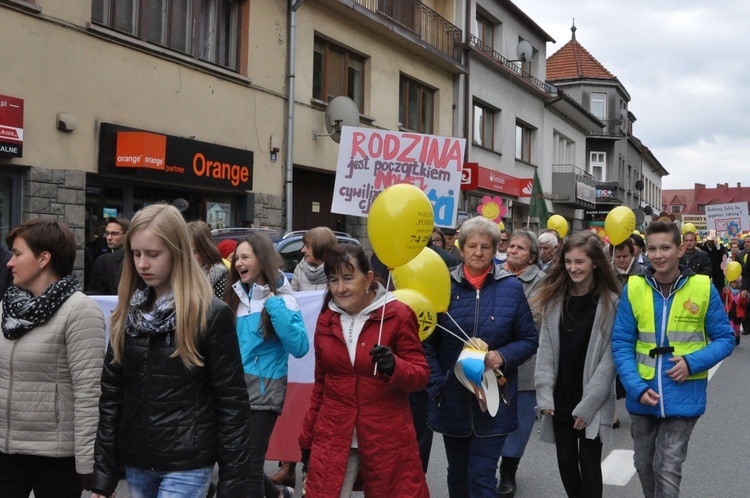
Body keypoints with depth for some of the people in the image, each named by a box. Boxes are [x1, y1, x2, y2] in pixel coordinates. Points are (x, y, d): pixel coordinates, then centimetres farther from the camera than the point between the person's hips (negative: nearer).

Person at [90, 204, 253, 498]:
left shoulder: (211, 314, -9)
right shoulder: (127, 314, 5)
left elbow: (232, 403, -9)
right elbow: (111, 396, 7)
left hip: (187, 465, -5)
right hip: (136, 463, 5)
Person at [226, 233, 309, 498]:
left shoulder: (281, 298, -8)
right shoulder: (235, 297, 8)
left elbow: (300, 347, -21)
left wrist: (274, 307, -21)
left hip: (262, 392, -6)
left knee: (249, 465, -1)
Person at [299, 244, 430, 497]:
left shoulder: (398, 314, -8)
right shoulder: (326, 319, 5)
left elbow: (421, 374, -7)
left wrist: (394, 366, -28)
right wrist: (307, 436, 15)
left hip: (387, 439, -3)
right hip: (332, 437, 3)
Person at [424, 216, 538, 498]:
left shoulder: (511, 288, -1)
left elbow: (529, 340, 4)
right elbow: (428, 341, 3)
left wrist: (503, 356, -16)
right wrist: (436, 384, -8)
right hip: (452, 401, 2)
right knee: (457, 473, 16)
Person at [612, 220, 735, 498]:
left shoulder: (703, 288, -7)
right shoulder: (633, 288, -4)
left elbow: (725, 339, 0)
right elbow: (621, 344, -2)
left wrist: (692, 362, -17)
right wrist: (637, 387, -14)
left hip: (682, 397, -2)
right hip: (642, 397, 3)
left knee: (668, 470, -1)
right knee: (644, 464, 18)